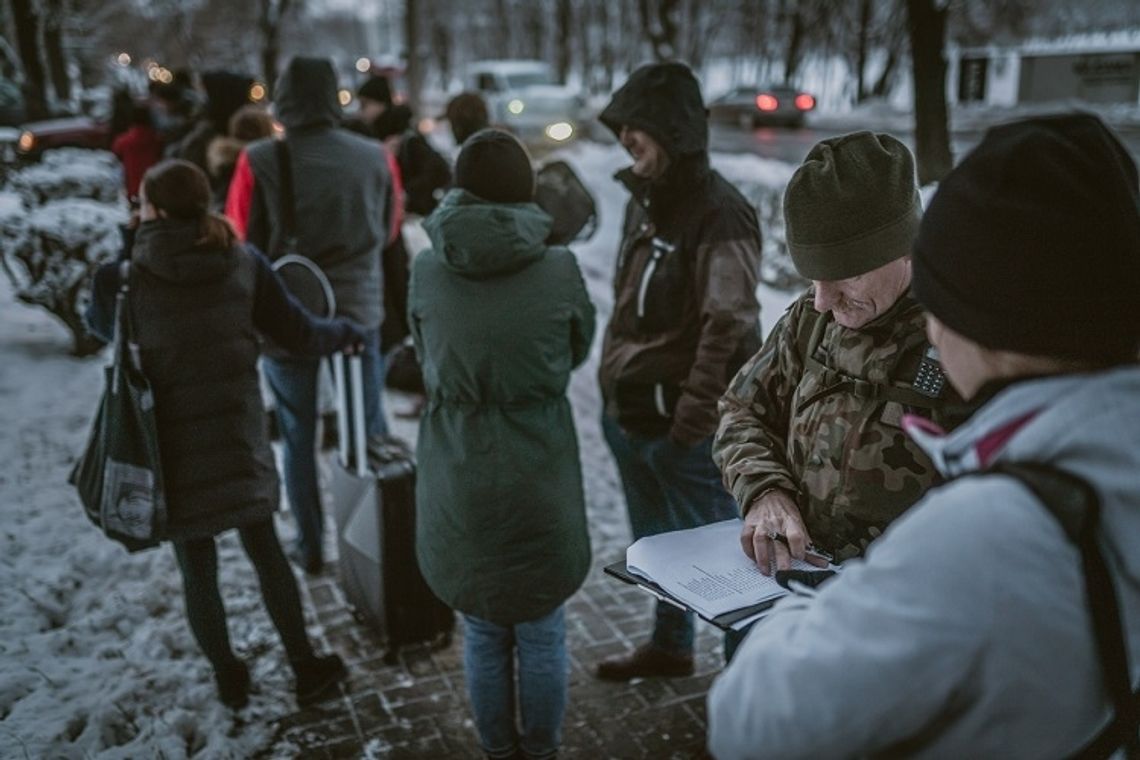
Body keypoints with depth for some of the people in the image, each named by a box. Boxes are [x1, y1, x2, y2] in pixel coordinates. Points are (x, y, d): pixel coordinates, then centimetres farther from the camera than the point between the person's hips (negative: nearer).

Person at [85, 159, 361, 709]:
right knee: (265, 550, 18)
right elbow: (301, 335, -1)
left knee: (197, 567, 14)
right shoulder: (244, 263, -6)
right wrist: (346, 333, 18)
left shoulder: (122, 276, -12)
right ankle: (306, 668, 26)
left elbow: (101, 326, 11)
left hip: (170, 444, -2)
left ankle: (228, 676, 30)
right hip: (239, 435, 2)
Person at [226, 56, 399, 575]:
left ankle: (310, 546, 22)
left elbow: (240, 241, -4)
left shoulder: (259, 161, -15)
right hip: (359, 311, 1)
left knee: (299, 436, 14)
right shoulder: (375, 158, -8)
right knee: (368, 426, 16)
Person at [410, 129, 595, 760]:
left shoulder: (427, 271, -9)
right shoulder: (559, 269, -13)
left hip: (459, 483, 1)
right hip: (539, 479, -1)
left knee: (482, 634, 19)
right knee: (541, 634, 17)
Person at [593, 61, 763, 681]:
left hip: (685, 426, -9)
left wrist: (690, 423, -22)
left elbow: (728, 328, -23)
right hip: (628, 414, 9)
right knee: (653, 542, 24)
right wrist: (613, 383, 16)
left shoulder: (718, 213, -18)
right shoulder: (645, 200, 9)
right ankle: (669, 644, 44)